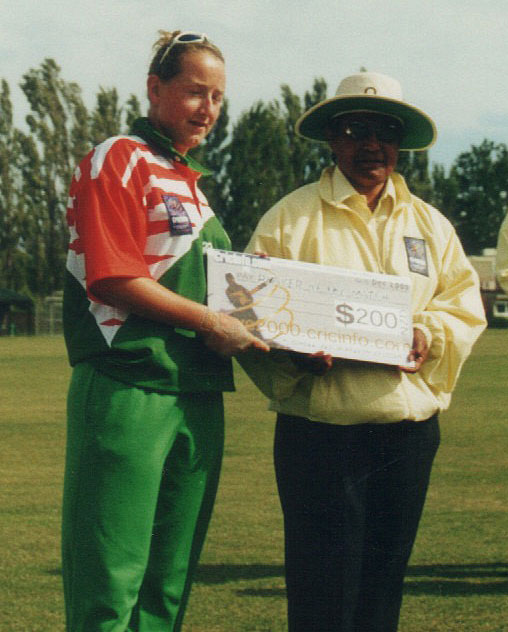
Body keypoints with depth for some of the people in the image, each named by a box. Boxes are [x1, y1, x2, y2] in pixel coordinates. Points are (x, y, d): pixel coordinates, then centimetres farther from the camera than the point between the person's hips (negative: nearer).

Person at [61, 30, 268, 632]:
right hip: (129, 387, -8)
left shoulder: (190, 182, 22)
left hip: (197, 395, 9)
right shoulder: (118, 161, -3)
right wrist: (210, 322, -11)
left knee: (170, 581, 8)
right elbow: (111, 278, -13)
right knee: (111, 581, -8)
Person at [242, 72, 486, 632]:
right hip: (320, 432, -4)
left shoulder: (430, 225, 17)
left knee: (384, 585, 8)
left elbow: (465, 310, 14)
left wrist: (428, 334, -7)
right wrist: (295, 353, -21)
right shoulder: (289, 219, 3)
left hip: (409, 433, 4)